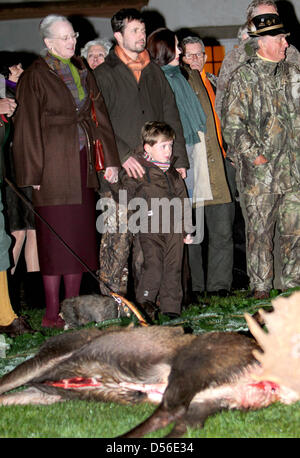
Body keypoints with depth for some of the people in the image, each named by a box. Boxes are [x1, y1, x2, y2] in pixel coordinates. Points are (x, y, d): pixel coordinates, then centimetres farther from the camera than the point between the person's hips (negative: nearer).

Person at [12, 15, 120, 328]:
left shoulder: (83, 73, 13)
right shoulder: (35, 77, -5)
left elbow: (99, 116, 12)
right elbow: (28, 127, -7)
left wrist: (110, 158, 4)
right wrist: (33, 173, -11)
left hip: (83, 163, 6)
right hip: (54, 166, -6)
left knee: (80, 236, 8)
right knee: (56, 239, -4)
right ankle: (52, 313, 3)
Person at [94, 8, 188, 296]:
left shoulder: (154, 73, 18)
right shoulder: (104, 75, 3)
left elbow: (171, 116, 18)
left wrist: (179, 159, 10)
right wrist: (122, 155, -16)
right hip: (120, 171, -5)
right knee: (119, 233, -9)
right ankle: (112, 294, -1)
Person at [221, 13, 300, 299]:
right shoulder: (243, 77, -2)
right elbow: (231, 123, -7)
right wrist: (253, 154, -12)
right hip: (259, 169, -4)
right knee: (259, 230, 0)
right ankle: (260, 286, 10)